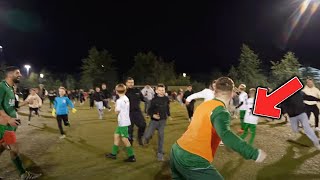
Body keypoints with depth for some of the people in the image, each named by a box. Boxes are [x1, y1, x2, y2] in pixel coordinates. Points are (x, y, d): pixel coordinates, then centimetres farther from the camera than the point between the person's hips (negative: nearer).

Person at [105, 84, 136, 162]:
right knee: (116, 136, 18)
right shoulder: (126, 99, 6)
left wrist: (116, 105, 3)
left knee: (124, 139, 0)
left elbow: (117, 112, -11)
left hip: (123, 123, -9)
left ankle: (132, 157, 9)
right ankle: (113, 154, 29)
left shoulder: (119, 100, -19)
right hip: (122, 122, 9)